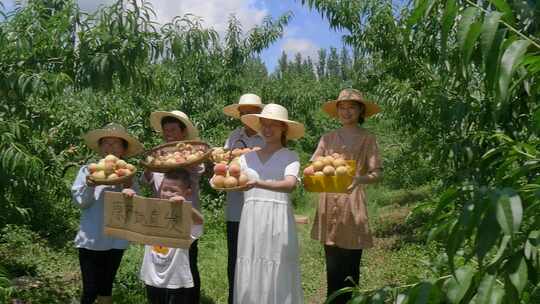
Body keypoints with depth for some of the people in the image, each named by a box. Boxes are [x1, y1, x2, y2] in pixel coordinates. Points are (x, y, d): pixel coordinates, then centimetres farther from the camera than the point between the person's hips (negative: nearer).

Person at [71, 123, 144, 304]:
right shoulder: (87, 170, -1)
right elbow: (80, 202, -4)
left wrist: (127, 187, -20)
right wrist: (90, 183, -20)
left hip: (115, 240, 1)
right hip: (90, 239, -1)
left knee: (106, 288, 14)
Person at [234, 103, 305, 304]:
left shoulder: (289, 157, 1)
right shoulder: (248, 157, 14)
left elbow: (289, 185, -16)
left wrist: (259, 184, -30)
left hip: (277, 219, -3)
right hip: (251, 218, 4)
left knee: (277, 277, 0)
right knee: (249, 275, 5)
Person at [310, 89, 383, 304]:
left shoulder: (367, 138, 4)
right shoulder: (328, 138, 12)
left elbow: (377, 173, -4)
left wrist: (359, 179, -24)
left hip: (352, 205, -2)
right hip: (329, 204, 3)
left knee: (350, 268, 3)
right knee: (332, 268, 7)